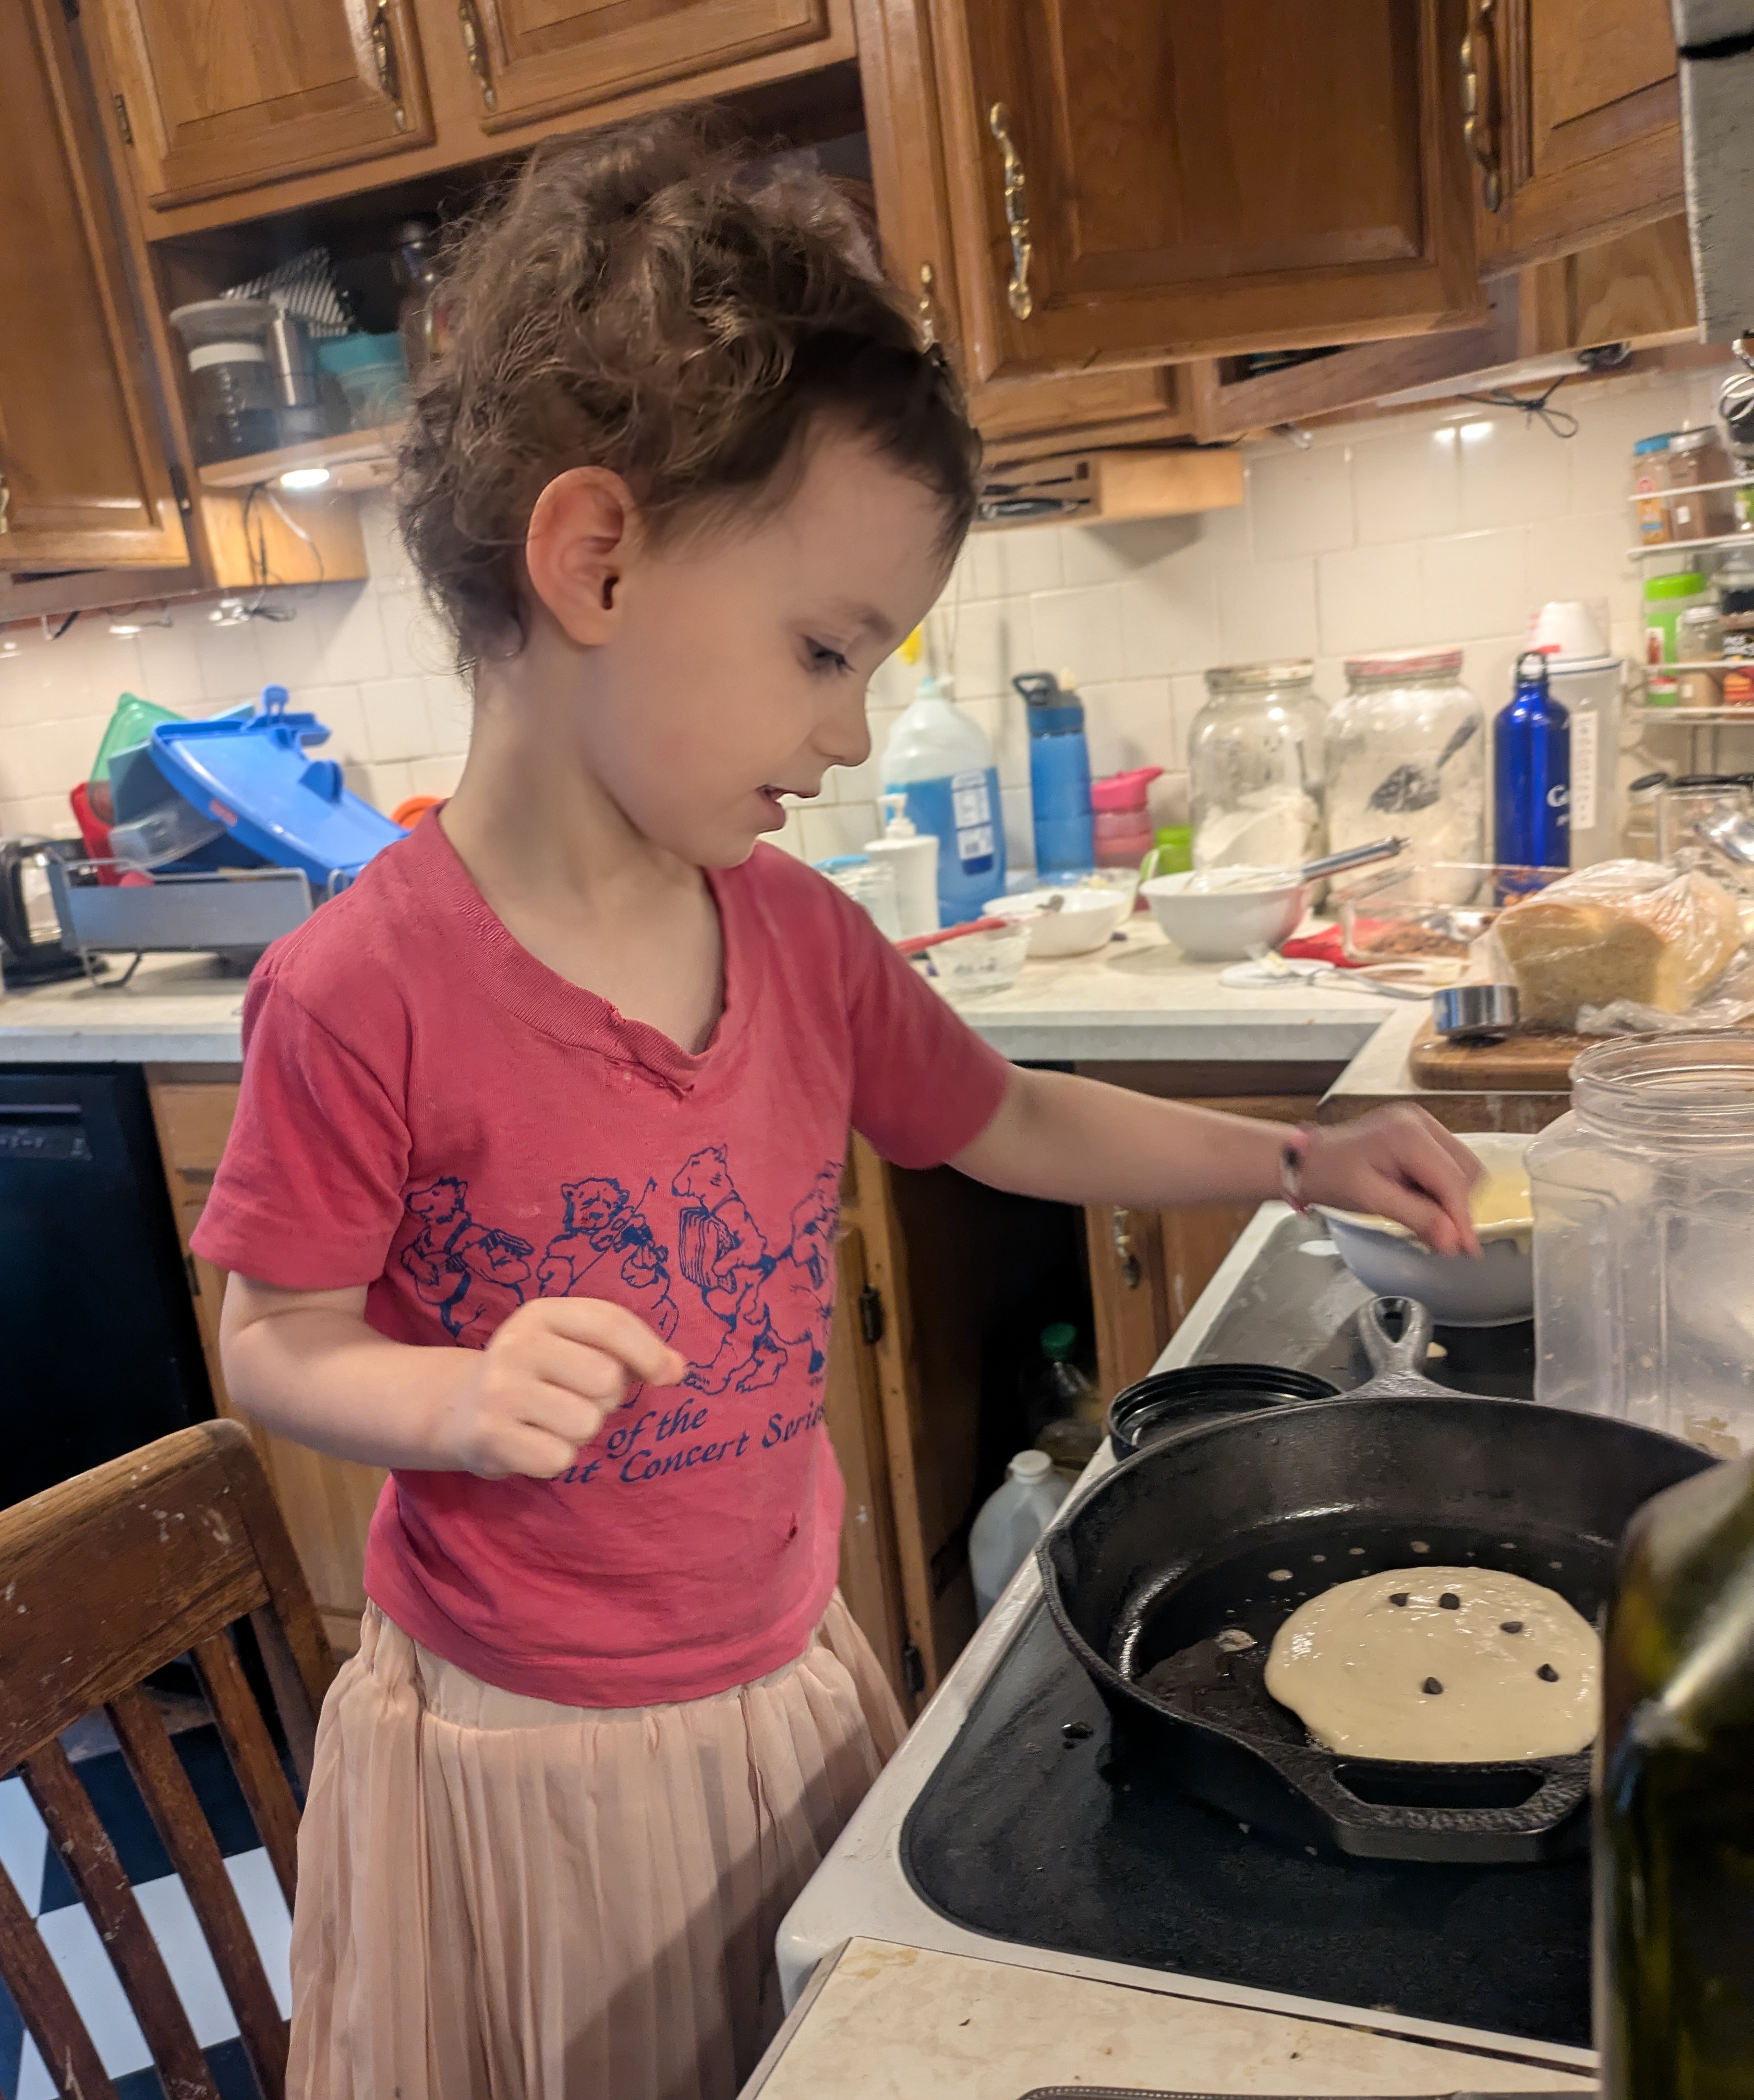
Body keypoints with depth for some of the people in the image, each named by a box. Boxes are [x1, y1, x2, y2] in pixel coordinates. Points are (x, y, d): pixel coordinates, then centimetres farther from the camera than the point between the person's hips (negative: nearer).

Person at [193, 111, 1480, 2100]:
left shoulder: (799, 933, -6)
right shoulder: (364, 993, -23)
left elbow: (1010, 1121, 8)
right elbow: (276, 1346, -12)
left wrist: (1301, 1160, 3)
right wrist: (466, 1396, -32)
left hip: (787, 1688, 5)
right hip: (526, 1763, -4)